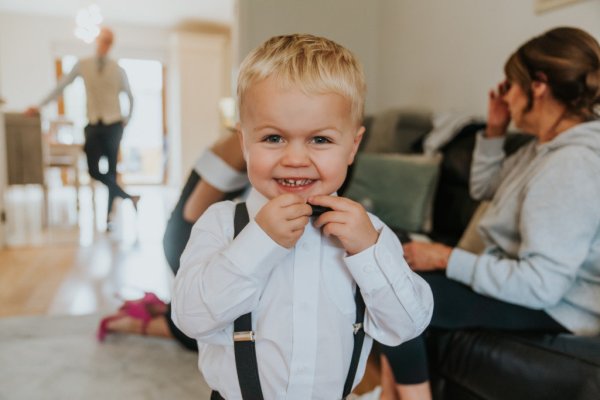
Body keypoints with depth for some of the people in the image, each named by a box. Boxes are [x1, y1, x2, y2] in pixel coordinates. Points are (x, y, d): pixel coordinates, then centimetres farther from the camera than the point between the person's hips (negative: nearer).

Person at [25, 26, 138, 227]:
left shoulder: (117, 69, 4)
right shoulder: (82, 65, 5)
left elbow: (130, 96, 15)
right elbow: (60, 86, 5)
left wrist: (127, 119, 9)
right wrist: (39, 106, 2)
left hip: (113, 124, -1)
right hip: (93, 124, 1)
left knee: (111, 170, 3)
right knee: (93, 170, -9)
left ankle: (109, 214, 8)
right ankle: (128, 197, 4)